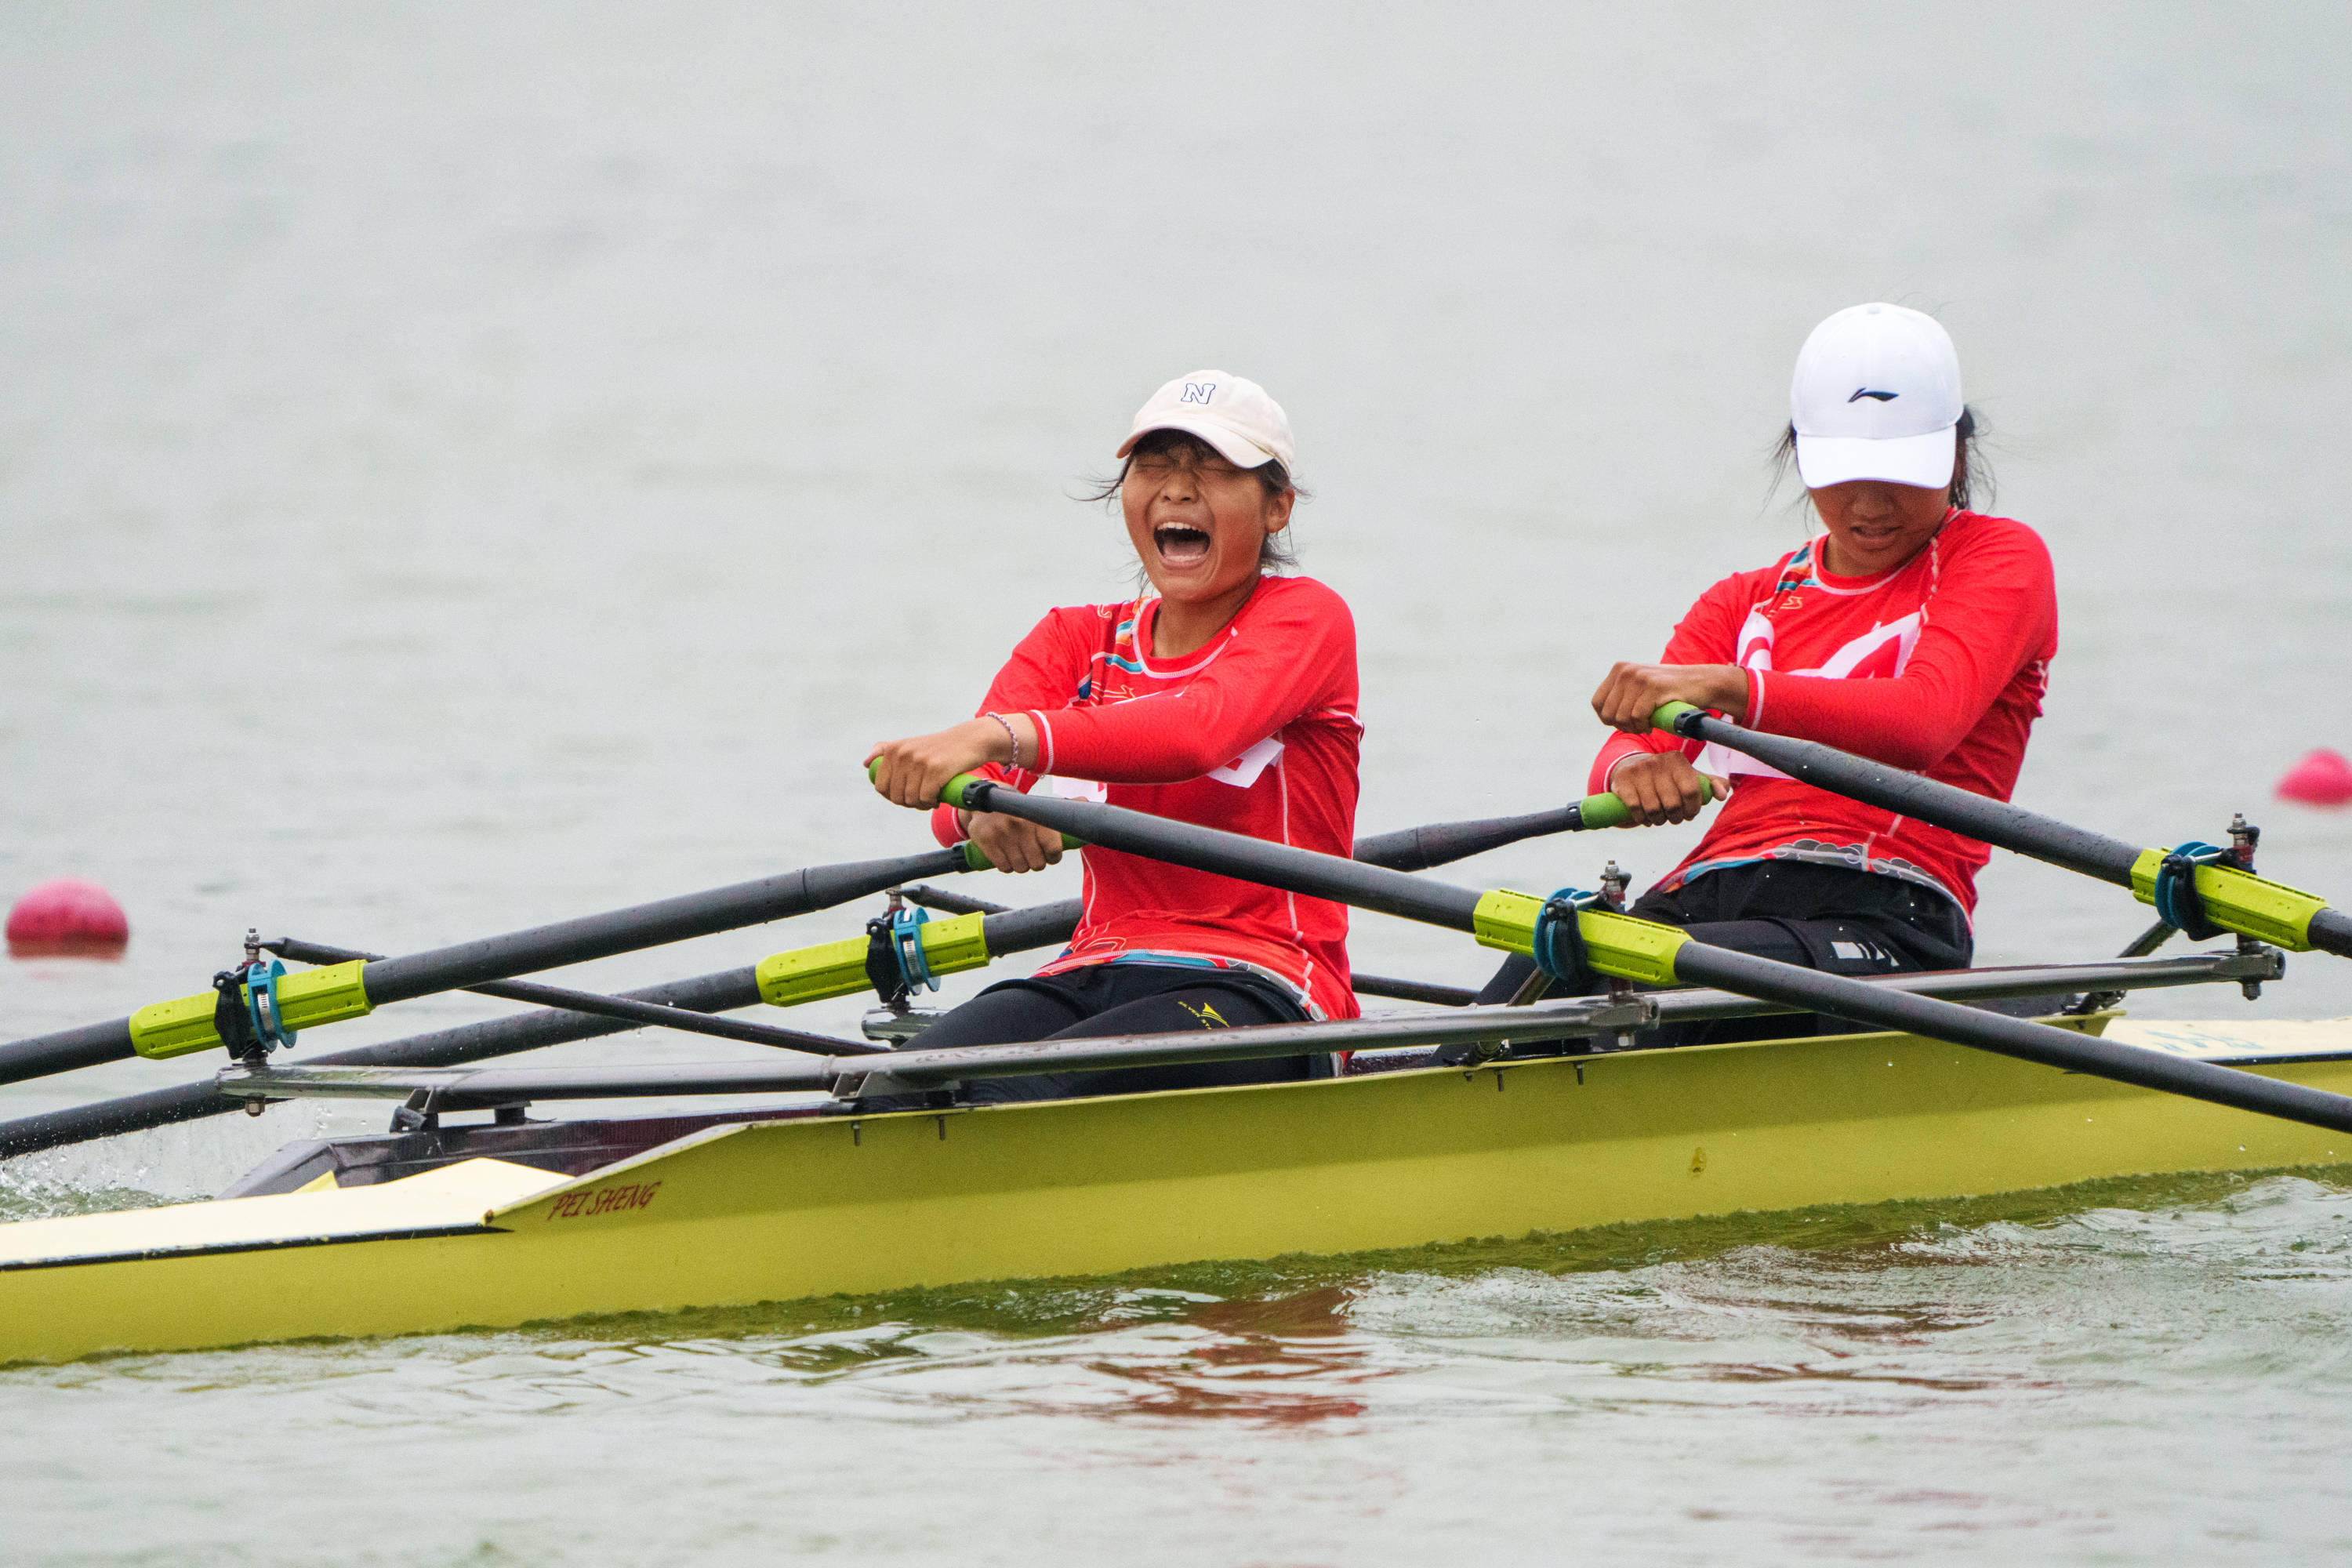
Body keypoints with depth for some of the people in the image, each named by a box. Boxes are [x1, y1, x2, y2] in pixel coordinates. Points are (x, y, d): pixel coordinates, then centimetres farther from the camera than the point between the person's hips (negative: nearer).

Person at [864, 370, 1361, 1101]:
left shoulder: (1306, 618, 3)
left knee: (1014, 1094, -35)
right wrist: (982, 809, -28)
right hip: (1095, 977, 5)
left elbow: (1202, 726, -22)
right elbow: (951, 811, 0)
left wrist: (1000, 738, -37)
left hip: (1259, 990, -4)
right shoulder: (1077, 642, 18)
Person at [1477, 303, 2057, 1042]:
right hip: (1711, 892, 4)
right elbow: (1624, 752, 10)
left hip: (1884, 922, -4)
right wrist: (1633, 769, -18)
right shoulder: (1744, 603, 28)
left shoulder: (2002, 558, 11)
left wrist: (1728, 688, -26)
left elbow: (1924, 719, -12)